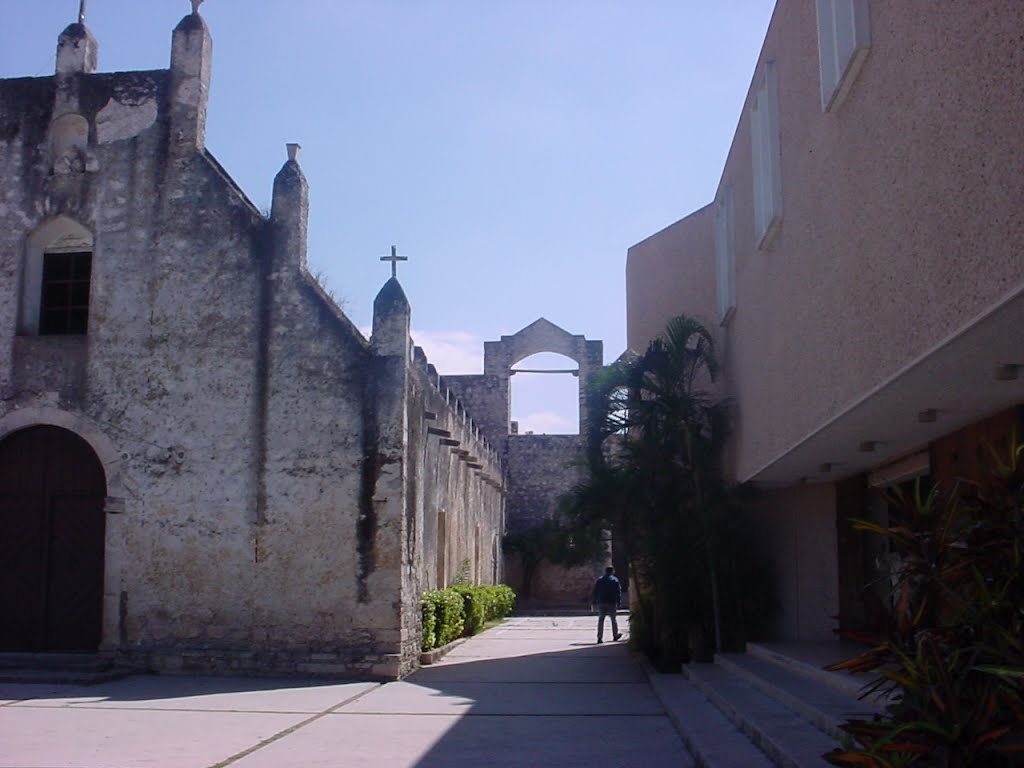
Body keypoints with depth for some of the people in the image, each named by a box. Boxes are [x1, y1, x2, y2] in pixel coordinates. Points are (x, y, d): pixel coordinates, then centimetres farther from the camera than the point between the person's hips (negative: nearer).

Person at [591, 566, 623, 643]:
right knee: (613, 619, 12)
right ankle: (615, 635, 24)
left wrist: (593, 603, 9)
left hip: (601, 602, 2)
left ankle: (599, 637, -7)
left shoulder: (599, 580, 9)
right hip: (612, 603, -2)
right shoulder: (615, 580, 0)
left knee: (601, 620, 1)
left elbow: (595, 592, 8)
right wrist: (618, 602, -1)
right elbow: (618, 592, -4)